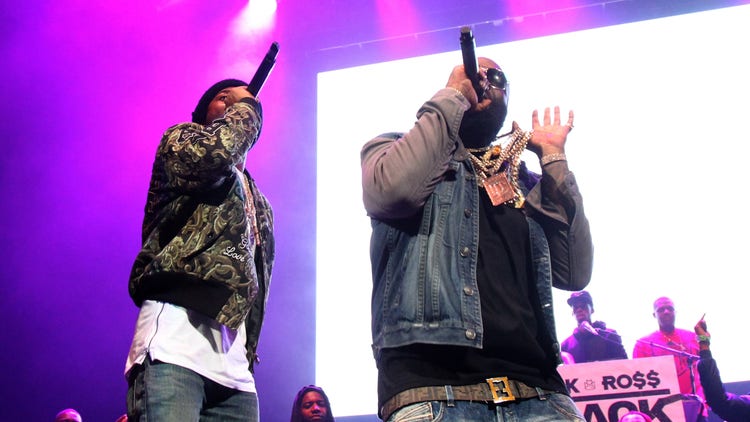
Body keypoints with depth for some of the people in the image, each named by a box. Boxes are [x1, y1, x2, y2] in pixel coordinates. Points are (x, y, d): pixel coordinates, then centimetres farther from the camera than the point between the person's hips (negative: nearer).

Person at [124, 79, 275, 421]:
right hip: (176, 330, -7)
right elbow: (211, 151, -10)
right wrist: (245, 107, 9)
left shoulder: (259, 203, 33)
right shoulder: (181, 140, 15)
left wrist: (249, 349, 18)